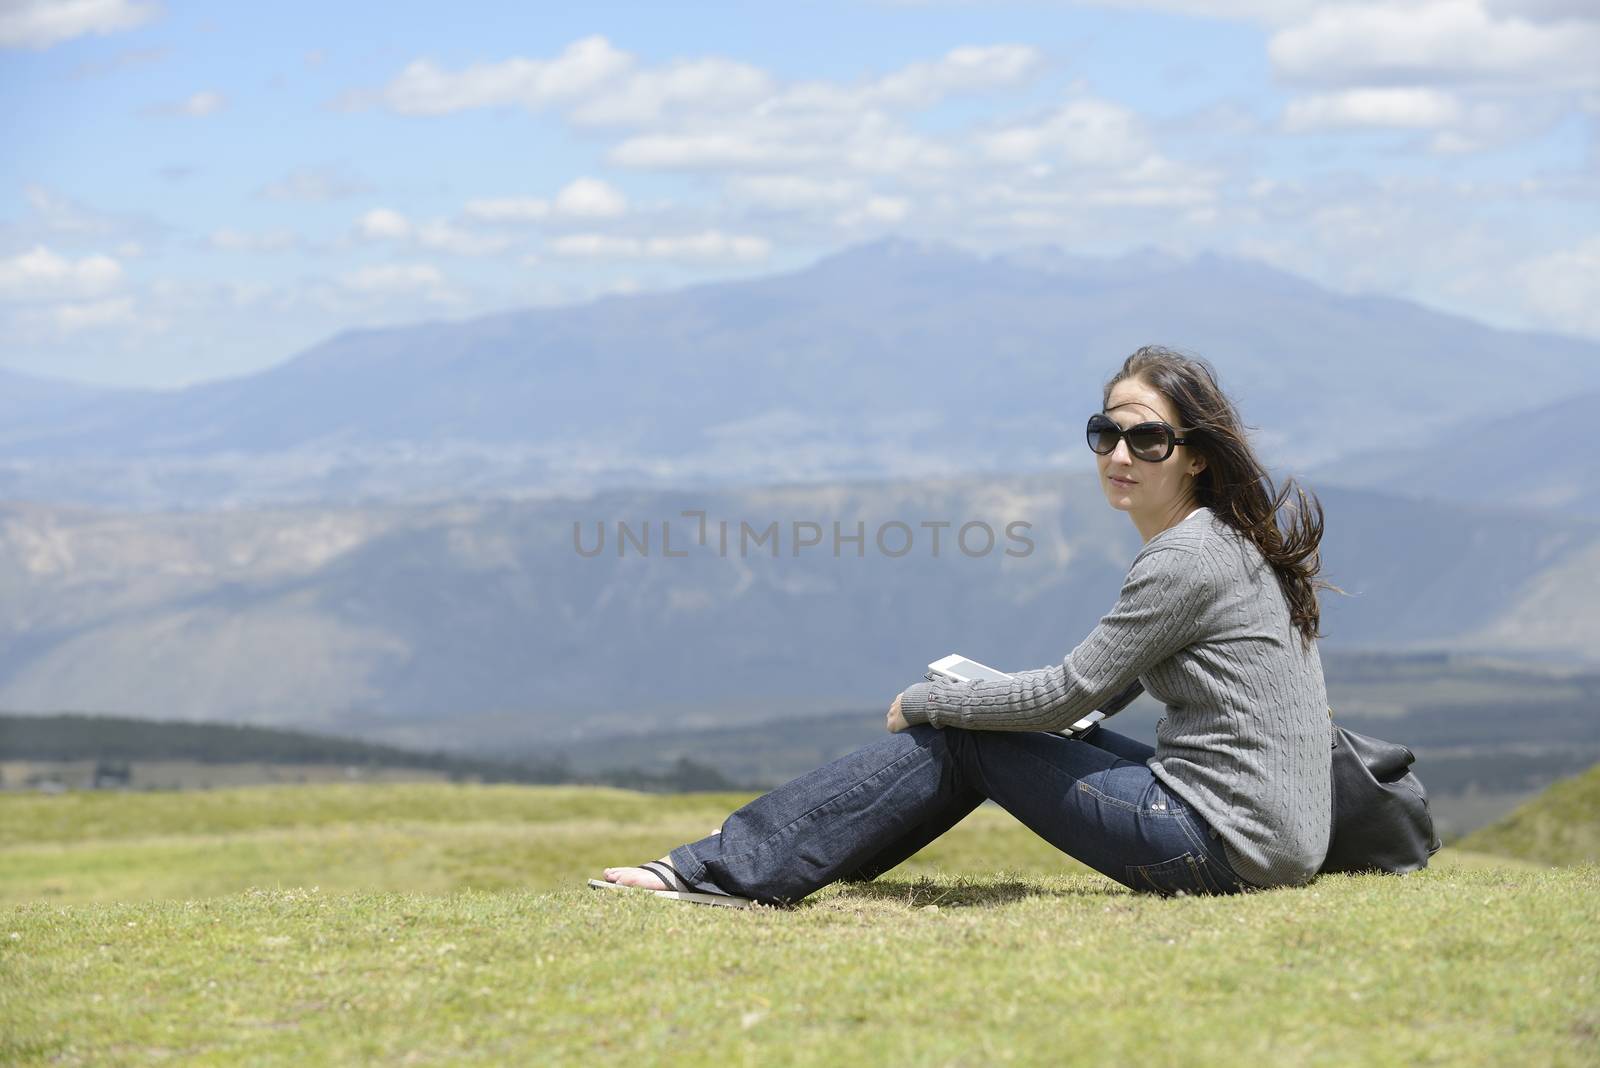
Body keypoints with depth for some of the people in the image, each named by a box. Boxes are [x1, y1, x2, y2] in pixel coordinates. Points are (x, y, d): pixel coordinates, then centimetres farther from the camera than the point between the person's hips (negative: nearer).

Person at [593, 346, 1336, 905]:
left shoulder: (1186, 560, -17)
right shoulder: (1233, 540, 14)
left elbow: (1068, 693, -13)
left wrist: (919, 703, 0)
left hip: (1228, 844, -9)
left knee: (951, 740, -3)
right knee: (961, 721, 15)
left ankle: (733, 869, 0)